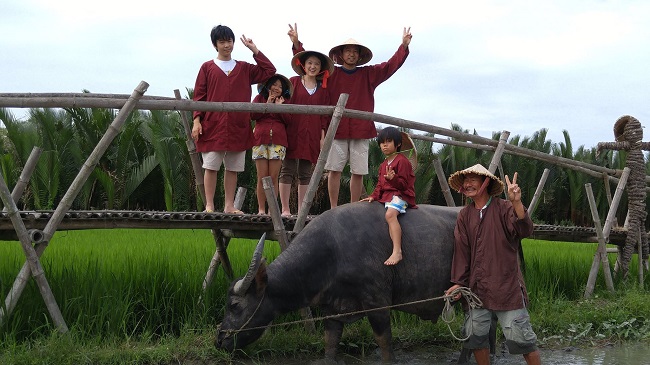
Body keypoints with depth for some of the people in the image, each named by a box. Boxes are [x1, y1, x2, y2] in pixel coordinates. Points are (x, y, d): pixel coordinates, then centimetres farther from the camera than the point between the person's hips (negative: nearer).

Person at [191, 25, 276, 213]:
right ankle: (209, 205, 1)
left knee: (233, 168, 5)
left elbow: (269, 71, 10)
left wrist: (254, 50, 8)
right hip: (212, 126, -2)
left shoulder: (244, 69, 15)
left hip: (238, 127, 3)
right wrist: (197, 120, -5)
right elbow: (199, 96, 5)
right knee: (211, 167, -4)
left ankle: (229, 205, 11)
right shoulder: (207, 68, 8)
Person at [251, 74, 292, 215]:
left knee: (273, 177, -3)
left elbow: (288, 121, 6)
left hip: (278, 141, 1)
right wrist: (267, 104, -4)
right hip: (260, 140, -1)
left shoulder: (285, 101, 17)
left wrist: (280, 106, -4)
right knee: (262, 177, -3)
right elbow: (252, 115, 0)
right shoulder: (259, 98, 15)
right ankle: (261, 209, 1)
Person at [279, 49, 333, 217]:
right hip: (292, 133, -3)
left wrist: (322, 137, 5)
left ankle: (301, 209, 9)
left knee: (306, 174, 5)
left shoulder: (323, 89, 14)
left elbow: (325, 115, 13)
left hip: (312, 136, 3)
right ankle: (285, 208, 0)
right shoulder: (293, 82, 6)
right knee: (287, 170, -4)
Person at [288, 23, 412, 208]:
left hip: (361, 130, 1)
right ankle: (333, 208, 3)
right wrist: (297, 43, -3)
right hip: (337, 129, -1)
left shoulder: (369, 74, 12)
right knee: (334, 170, -3)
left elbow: (391, 65, 6)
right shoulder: (331, 74, 10)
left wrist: (404, 46, -6)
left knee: (358, 172, 2)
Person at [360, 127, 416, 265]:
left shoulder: (402, 161, -7)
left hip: (399, 195, -11)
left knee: (390, 214, -36)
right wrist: (373, 196, 3)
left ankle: (397, 252, -47)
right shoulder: (383, 165, 22)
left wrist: (393, 178, -32)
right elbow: (380, 185, 21)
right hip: (385, 195, 11)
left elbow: (403, 184, -13)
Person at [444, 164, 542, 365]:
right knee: (474, 334, 8)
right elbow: (462, 250, 8)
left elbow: (524, 231, -22)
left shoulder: (503, 208, -5)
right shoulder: (464, 215, 8)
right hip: (477, 288, 5)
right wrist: (459, 282, 6)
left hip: (507, 286, -5)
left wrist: (517, 203, -38)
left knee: (519, 336, -4)